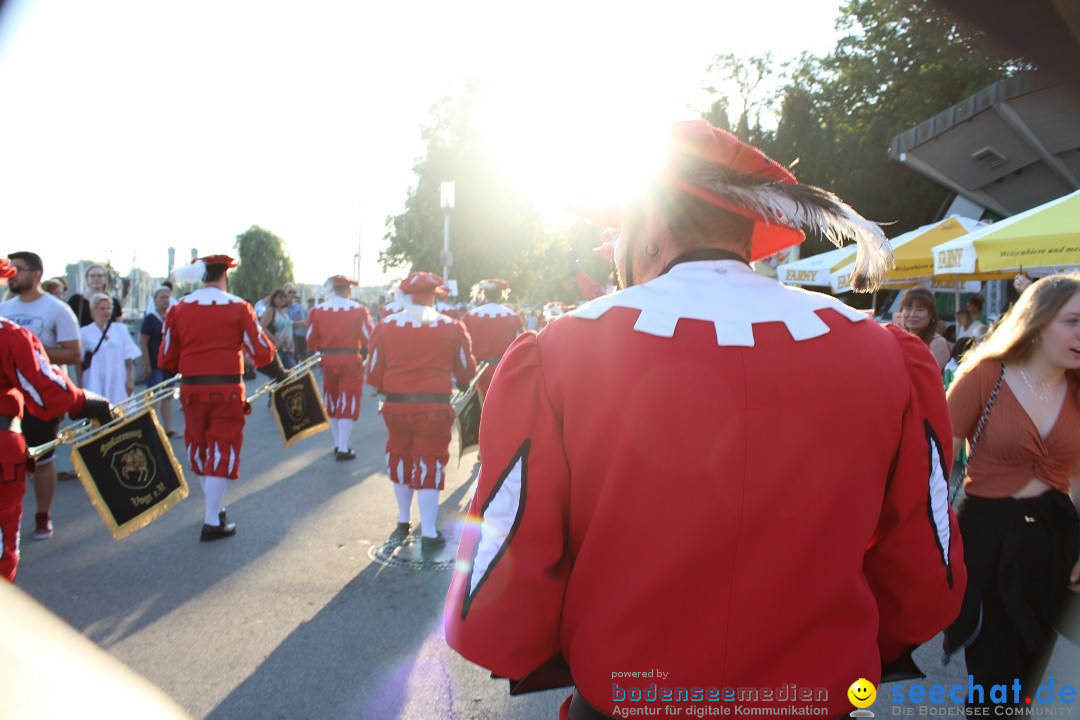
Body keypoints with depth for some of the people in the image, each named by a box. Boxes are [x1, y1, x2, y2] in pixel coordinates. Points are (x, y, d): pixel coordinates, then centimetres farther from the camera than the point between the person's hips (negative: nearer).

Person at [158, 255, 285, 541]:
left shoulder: (178, 308, 1)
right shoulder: (238, 307, -6)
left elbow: (166, 359, 2)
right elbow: (262, 352, -6)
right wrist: (280, 375, 11)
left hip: (191, 388, 4)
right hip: (226, 389, -3)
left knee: (199, 449, 18)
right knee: (222, 450, 3)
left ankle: (214, 507, 34)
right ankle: (213, 522, 4)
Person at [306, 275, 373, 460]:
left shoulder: (318, 310, 0)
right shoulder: (358, 310, -8)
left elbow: (311, 340, 3)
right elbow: (367, 338, -7)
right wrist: (363, 352, 13)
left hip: (328, 360, 4)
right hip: (351, 361, -4)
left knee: (332, 403, 17)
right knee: (348, 403, 0)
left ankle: (337, 444, 27)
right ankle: (343, 449, -3)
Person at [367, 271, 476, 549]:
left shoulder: (385, 326, -1)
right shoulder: (452, 327, -4)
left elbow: (374, 374, 1)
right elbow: (466, 372, 2)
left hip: (396, 406, 3)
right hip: (434, 408, -2)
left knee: (401, 460, 21)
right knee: (429, 465, 6)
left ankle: (403, 521, 35)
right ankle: (429, 534, 8)